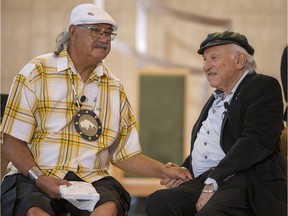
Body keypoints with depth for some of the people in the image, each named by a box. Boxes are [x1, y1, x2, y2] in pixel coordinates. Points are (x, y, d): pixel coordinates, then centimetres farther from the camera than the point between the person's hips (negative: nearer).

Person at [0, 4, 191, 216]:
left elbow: (124, 154, 18)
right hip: (35, 177, -3)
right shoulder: (37, 73, 2)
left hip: (91, 179, 3)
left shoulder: (115, 88, 15)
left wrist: (165, 172, 3)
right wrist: (38, 178, -17)